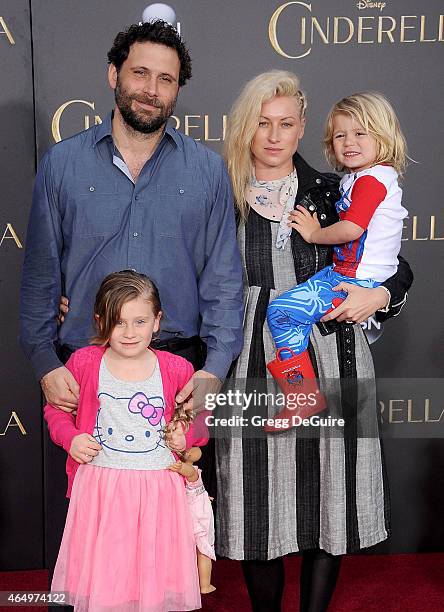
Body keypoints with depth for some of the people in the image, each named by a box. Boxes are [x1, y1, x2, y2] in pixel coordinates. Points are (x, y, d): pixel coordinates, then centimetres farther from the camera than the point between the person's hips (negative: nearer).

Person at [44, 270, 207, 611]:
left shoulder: (177, 369, -2)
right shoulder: (84, 362, -3)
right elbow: (56, 408, 11)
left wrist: (188, 433, -4)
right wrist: (71, 437, -6)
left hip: (159, 487, 0)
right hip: (99, 486, 0)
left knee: (156, 579, 9)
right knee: (99, 578, 9)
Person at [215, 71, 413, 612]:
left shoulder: (331, 193, 7)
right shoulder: (224, 197, 6)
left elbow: (397, 267, 11)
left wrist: (378, 295, -9)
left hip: (329, 359, 1)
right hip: (254, 362, 0)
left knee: (328, 499, 7)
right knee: (258, 505, 6)